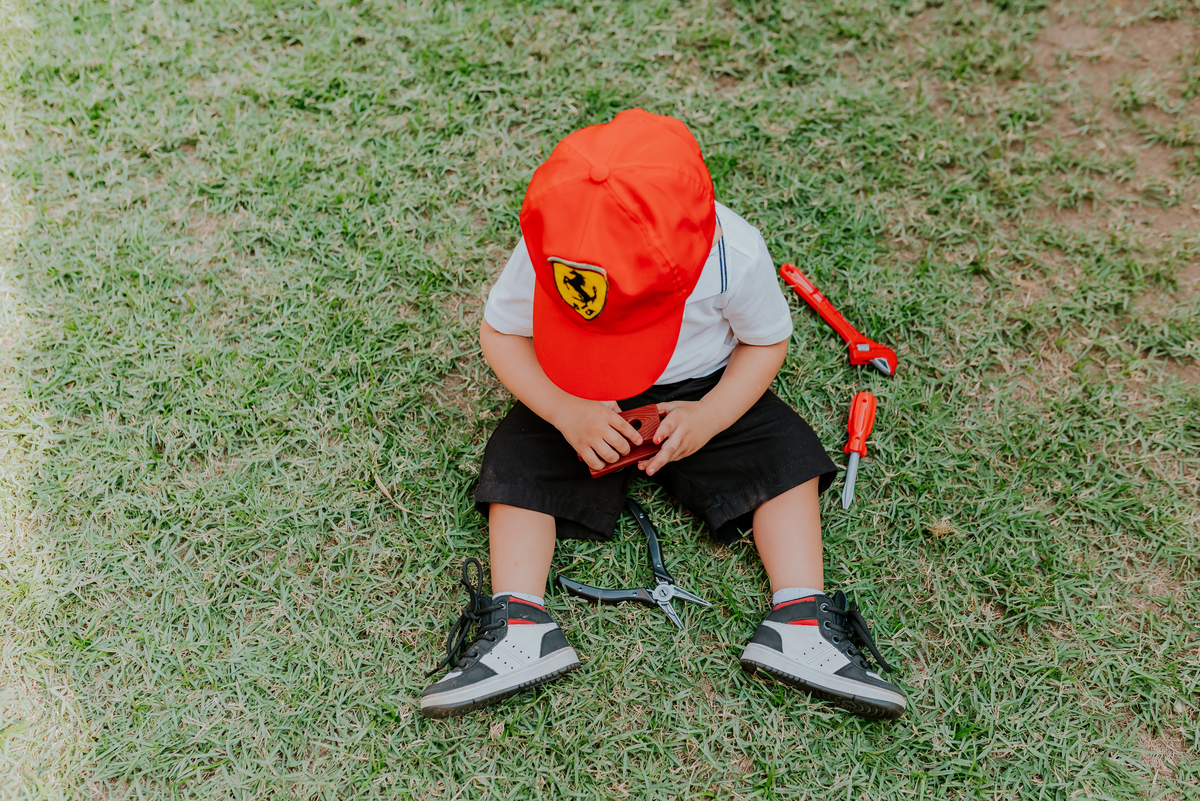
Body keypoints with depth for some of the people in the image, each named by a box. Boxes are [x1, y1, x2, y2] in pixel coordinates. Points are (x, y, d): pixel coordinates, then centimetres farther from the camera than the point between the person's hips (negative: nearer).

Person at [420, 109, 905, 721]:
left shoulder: (733, 253, -29)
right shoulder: (545, 252, -29)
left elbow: (767, 341, -11)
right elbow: (499, 332, -14)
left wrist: (710, 417, -27)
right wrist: (565, 411, -29)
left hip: (702, 389, 0)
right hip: (578, 401, 1)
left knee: (785, 452, -17)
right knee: (518, 457, -19)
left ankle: (799, 627, -18)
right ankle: (519, 629, -22)